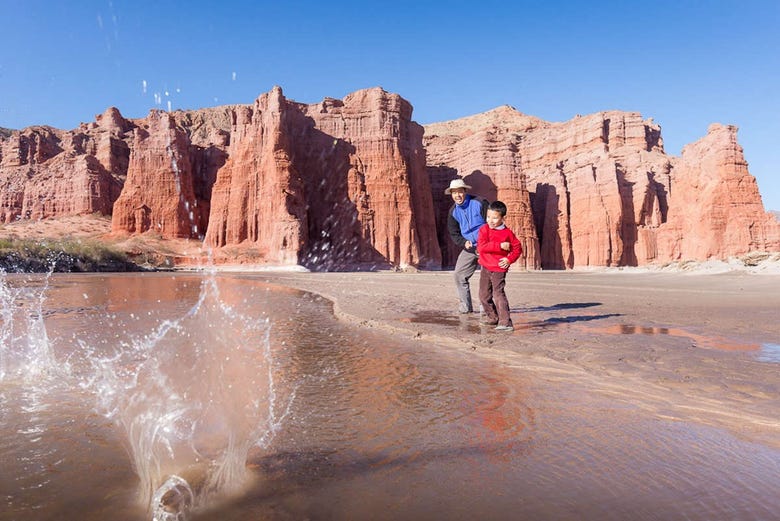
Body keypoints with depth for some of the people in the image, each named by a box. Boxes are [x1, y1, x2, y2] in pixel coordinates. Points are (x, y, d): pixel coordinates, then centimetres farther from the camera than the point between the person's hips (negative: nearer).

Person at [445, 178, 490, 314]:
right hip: (469, 247, 5)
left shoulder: (479, 203, -12)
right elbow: (454, 234, 6)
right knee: (459, 274, 0)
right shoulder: (453, 212, 2)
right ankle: (466, 307, 11)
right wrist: (464, 242, -14)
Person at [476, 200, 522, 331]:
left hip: (499, 269, -4)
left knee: (498, 294, -14)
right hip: (485, 267, 4)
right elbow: (481, 246, -18)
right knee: (484, 295, 12)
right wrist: (500, 245, -22)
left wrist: (509, 259, -11)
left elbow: (518, 248, 4)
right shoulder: (484, 229, -2)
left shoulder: (507, 233, -4)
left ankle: (506, 322, -12)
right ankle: (493, 317, 32)